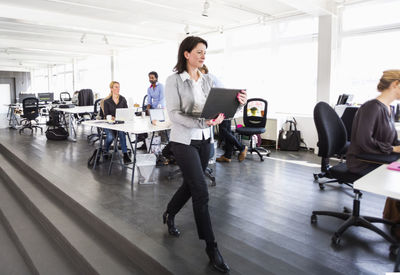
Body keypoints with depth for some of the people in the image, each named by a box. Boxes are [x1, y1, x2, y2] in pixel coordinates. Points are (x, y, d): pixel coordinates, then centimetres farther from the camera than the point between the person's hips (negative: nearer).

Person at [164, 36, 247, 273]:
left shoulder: (208, 80, 7)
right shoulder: (174, 80, -9)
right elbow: (174, 114, -16)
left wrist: (238, 102, -20)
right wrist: (202, 122, -30)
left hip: (205, 140, 6)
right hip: (184, 141, -6)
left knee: (191, 184, 18)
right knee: (201, 192, -8)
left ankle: (169, 215, 46)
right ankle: (211, 247, 6)